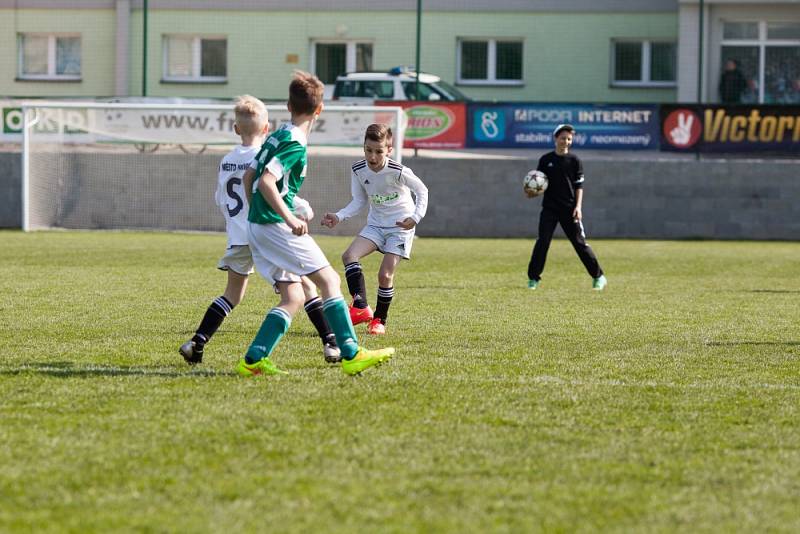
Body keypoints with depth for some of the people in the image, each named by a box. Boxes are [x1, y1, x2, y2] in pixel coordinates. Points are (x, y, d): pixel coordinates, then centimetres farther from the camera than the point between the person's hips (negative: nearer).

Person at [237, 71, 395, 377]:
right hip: (276, 226, -9)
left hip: (257, 225, 9)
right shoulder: (295, 144, -13)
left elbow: (249, 178, 21)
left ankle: (253, 360, -2)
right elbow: (266, 181, -23)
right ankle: (351, 355, -11)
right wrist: (290, 219, -25)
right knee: (329, 280, -6)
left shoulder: (277, 136, 15)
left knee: (293, 297, 7)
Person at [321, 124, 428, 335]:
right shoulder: (358, 170, -9)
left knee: (385, 274, -12)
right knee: (349, 255, -19)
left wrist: (416, 217, -22)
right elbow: (359, 200, 3)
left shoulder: (399, 172, -23)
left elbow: (422, 191, -9)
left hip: (400, 226, -5)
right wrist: (339, 217, -11)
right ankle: (361, 307, -21)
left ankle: (379, 320, 8)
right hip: (375, 224, 5)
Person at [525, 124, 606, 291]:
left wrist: (578, 206, -9)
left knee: (579, 242, 0)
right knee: (542, 241, -10)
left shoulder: (574, 161, 2)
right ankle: (533, 278, -1)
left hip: (569, 208, -1)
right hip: (549, 208, 1)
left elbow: (579, 186, 2)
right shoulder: (546, 160, 5)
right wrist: (532, 192, -12)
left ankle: (598, 277, 10)